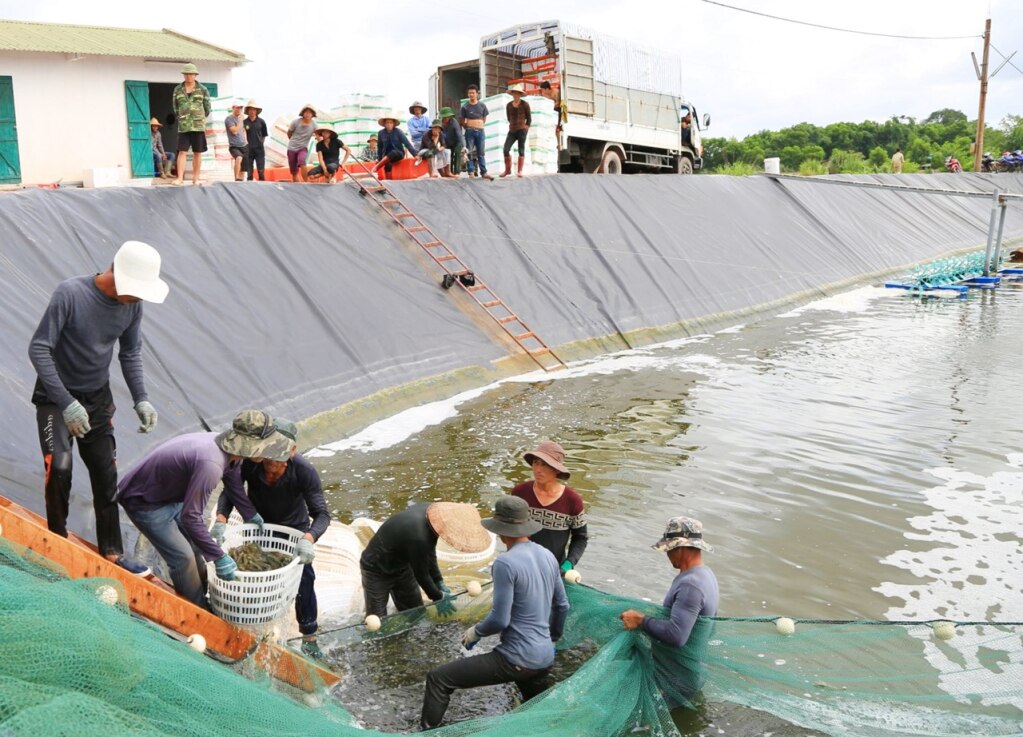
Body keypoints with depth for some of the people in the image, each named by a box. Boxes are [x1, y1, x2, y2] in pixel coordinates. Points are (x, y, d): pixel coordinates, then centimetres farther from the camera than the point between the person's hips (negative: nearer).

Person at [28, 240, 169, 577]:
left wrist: (141, 399, -9)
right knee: (59, 466, -20)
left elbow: (130, 354, 2)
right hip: (55, 397, -4)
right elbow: (38, 349, -23)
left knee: (106, 476, 5)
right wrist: (66, 403, -28)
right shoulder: (70, 294, -25)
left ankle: (112, 554, 15)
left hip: (98, 398, 5)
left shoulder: (132, 304, -10)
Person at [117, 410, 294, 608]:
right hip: (143, 502, -9)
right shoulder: (211, 464, -39)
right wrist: (219, 558, -29)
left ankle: (204, 597, 34)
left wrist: (250, 514, 26)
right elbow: (190, 517, -36)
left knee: (196, 546, 17)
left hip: (169, 496, 9)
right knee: (183, 558, -7)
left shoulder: (227, 446, -9)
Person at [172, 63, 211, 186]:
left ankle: (195, 178, 10)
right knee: (182, 152, -6)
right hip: (183, 127, 1)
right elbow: (175, 107, 15)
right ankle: (180, 178, -9)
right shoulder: (177, 90, 7)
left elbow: (207, 107, 8)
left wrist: (200, 119, 9)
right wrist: (181, 118, 10)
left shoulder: (203, 90, 3)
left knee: (197, 153, 3)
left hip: (198, 126, 0)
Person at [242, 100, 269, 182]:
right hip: (248, 150, 0)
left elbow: (264, 135, 11)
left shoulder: (261, 122, 0)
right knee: (249, 172, 5)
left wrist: (260, 142, 5)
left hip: (259, 150, 0)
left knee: (261, 171, -3)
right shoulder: (244, 122, -2)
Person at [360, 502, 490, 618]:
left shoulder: (431, 511, -17)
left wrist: (439, 582, 0)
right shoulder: (418, 538, -41)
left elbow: (429, 554, 0)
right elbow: (421, 574, -24)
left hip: (401, 565, 8)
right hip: (377, 570, -8)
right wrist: (439, 597, -8)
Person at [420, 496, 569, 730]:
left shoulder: (505, 563, -18)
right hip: (544, 658, 8)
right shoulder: (548, 556, 5)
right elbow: (562, 605, 17)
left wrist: (476, 632, 2)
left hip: (517, 660, -7)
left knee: (438, 679, -1)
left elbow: (500, 620, -18)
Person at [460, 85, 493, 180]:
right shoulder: (465, 107, 1)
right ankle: (471, 172, 2)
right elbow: (462, 121, 7)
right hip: (470, 132, -2)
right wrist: (468, 128, 1)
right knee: (470, 152, -1)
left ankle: (484, 172, 4)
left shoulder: (482, 106, 6)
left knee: (481, 153, 4)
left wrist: (480, 126, 9)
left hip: (480, 131, 2)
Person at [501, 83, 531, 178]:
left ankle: (519, 171, 3)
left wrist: (525, 128, 1)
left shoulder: (525, 104, 0)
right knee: (506, 149, -7)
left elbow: (529, 118, 5)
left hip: (522, 130, -4)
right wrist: (512, 125, 16)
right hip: (512, 131, 4)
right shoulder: (508, 105, 10)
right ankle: (507, 170, 6)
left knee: (521, 150, -2)